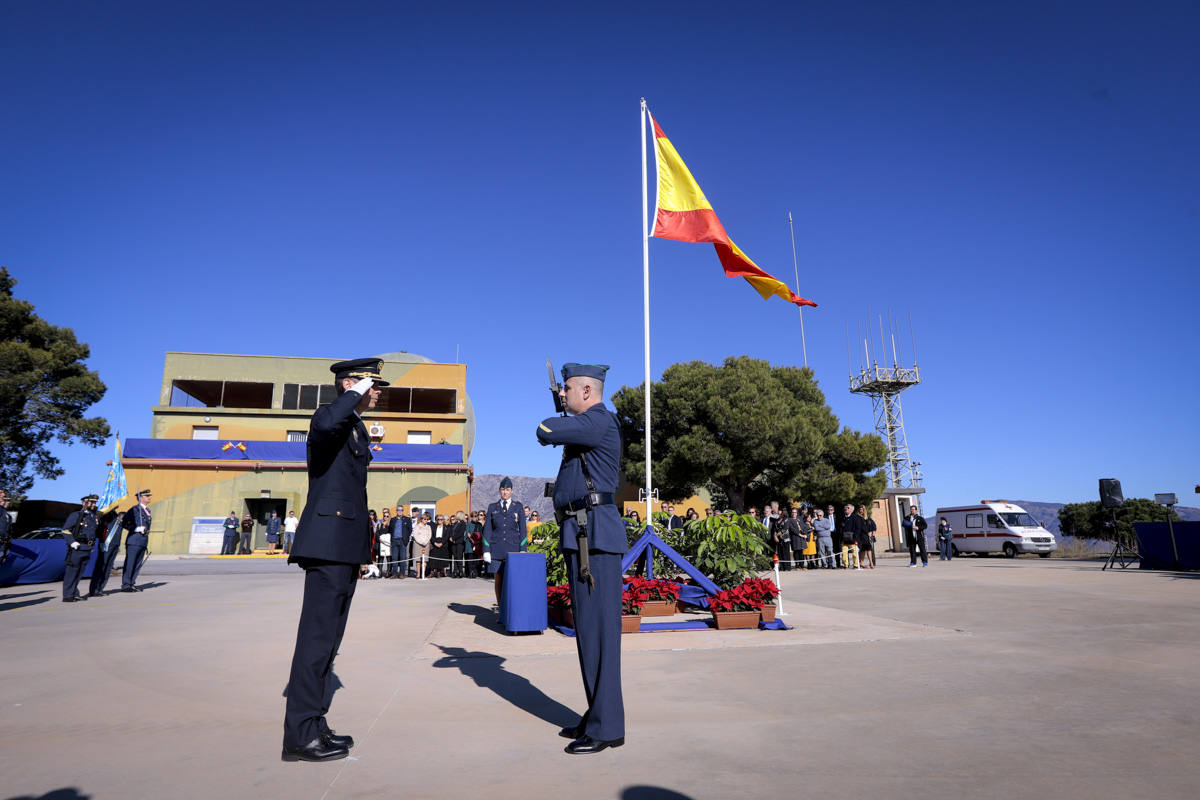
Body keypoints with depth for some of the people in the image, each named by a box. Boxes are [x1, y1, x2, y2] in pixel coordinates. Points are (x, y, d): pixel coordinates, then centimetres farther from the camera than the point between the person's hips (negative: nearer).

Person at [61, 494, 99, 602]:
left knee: (79, 573, 11)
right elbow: (65, 530, -10)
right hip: (76, 548, -7)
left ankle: (75, 594, 18)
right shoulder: (76, 515, -6)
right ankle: (67, 596, 0)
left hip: (87, 549, 7)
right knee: (72, 572, -4)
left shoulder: (94, 517, 16)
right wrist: (72, 542, -19)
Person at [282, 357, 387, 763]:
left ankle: (313, 726, 21)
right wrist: (355, 394, -19)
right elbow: (325, 425, -35)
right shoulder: (330, 417, -7)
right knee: (317, 637, -7)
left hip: (346, 546, 10)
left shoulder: (357, 428, 22)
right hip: (330, 542, -10)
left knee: (327, 639, 13)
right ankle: (300, 735, 0)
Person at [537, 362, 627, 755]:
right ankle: (596, 716, 24)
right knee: (588, 628, 14)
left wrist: (555, 424, -1)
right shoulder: (585, 426, 20)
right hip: (580, 535, 11)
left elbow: (545, 432, -20)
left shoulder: (599, 420, -11)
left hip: (595, 535, -11)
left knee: (598, 627, -6)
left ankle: (607, 726, 2)